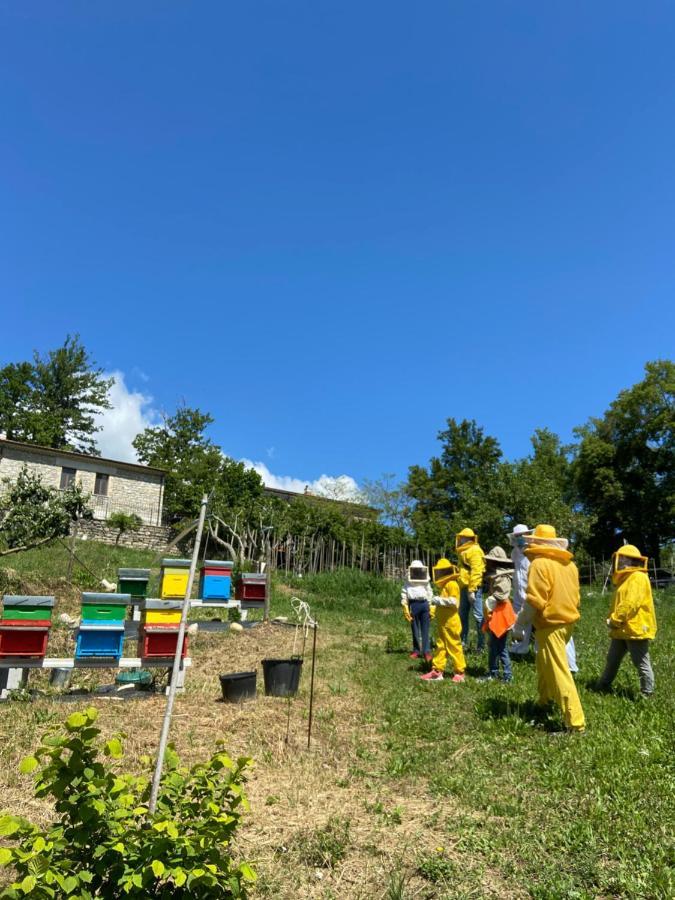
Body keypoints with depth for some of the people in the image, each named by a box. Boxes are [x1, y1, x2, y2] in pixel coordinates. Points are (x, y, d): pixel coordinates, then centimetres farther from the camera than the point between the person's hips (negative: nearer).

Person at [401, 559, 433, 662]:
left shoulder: (426, 581, 15)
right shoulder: (408, 582, 6)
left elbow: (430, 594, 19)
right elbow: (404, 595, 5)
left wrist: (431, 607, 13)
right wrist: (405, 608, -2)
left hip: (424, 604, 1)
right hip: (413, 605, -1)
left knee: (425, 630, -2)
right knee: (415, 630, 5)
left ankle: (426, 651, -4)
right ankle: (416, 651, 13)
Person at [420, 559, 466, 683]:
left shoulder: (452, 584, -15)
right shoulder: (444, 586, 16)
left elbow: (454, 601, -25)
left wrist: (439, 600, -20)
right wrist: (434, 608, 9)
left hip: (451, 623, -10)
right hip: (443, 623, 10)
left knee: (454, 647, 0)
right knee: (440, 646, 11)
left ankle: (459, 672, 10)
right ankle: (437, 671, 15)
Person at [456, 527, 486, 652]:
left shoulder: (474, 551, -10)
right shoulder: (464, 552, 20)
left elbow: (476, 572, -18)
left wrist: (471, 590, -23)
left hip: (473, 588, -10)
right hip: (464, 587, 10)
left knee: (477, 615, -5)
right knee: (463, 615, 14)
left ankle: (481, 644, 1)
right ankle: (463, 642, 23)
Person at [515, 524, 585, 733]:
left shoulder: (540, 563, -14)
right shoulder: (569, 564, 9)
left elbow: (534, 601, -18)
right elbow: (575, 596, 13)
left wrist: (519, 624, -8)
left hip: (550, 624, -8)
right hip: (568, 621, 9)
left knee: (559, 673, -3)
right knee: (544, 663, 25)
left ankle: (575, 722, -1)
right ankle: (544, 701, 38)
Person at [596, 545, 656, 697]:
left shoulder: (638, 577, -15)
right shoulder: (627, 579, 19)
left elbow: (630, 604, -23)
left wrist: (614, 620, -17)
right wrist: (613, 620, 9)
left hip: (635, 630, -10)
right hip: (622, 630, 11)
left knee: (641, 664, 1)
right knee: (612, 661, 18)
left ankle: (647, 694, 13)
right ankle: (603, 687, 28)